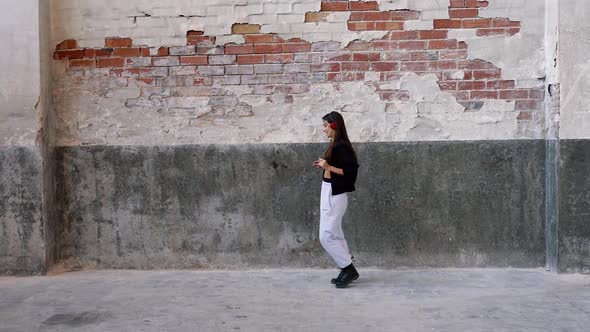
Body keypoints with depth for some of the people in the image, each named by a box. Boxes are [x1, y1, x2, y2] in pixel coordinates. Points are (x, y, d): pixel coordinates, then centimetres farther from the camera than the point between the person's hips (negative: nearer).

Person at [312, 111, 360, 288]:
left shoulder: (342, 146, -17)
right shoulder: (334, 145, 11)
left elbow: (351, 171, -21)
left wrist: (328, 167, -23)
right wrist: (323, 166, 10)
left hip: (335, 194, -10)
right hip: (329, 192, 10)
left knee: (326, 236, -7)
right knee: (335, 234, 14)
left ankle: (349, 270, 2)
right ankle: (347, 270, 21)